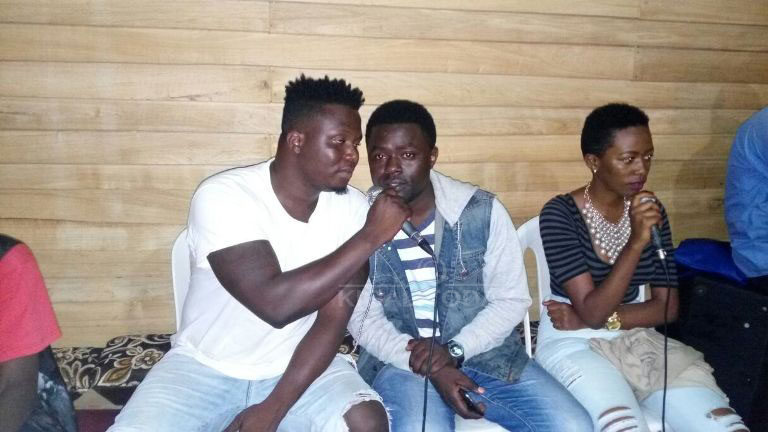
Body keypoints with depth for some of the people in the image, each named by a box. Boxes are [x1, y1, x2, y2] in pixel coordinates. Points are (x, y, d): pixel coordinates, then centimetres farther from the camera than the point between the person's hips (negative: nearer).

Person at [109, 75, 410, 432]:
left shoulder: (351, 208, -9)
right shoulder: (223, 196, -20)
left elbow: (333, 321, -10)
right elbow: (274, 303, -30)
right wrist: (370, 237, -26)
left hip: (299, 365, 2)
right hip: (205, 366, -1)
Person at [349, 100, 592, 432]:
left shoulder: (482, 211, -7)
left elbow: (512, 300, -2)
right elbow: (361, 317, -3)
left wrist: (454, 350, -15)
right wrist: (429, 367, -15)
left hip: (483, 352, 2)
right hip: (400, 360, -1)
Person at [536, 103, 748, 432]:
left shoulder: (651, 210, 4)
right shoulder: (560, 214, -13)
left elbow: (668, 307, 3)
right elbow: (592, 312, -19)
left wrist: (601, 318, -11)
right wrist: (636, 243, -29)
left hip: (636, 339, 5)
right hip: (573, 344, -4)